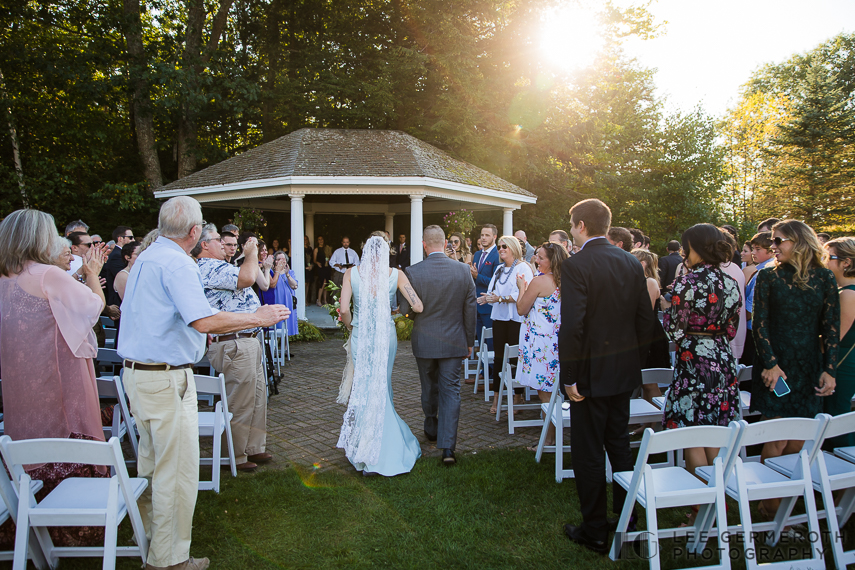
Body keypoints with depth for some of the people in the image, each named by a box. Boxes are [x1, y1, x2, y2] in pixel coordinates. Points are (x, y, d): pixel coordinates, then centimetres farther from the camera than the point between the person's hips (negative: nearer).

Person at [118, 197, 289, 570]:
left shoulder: (145, 257, 12)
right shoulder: (177, 263, -18)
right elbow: (205, 320, -28)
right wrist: (258, 318, -17)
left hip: (137, 372, 10)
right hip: (167, 378, -10)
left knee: (153, 461, 23)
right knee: (177, 470, 0)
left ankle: (149, 535, 39)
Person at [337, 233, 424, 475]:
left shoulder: (352, 273, -5)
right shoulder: (396, 275, -5)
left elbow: (344, 310, -12)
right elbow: (418, 307, -9)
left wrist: (351, 326, 8)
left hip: (361, 335, 0)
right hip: (386, 336, 1)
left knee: (365, 387, 12)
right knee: (382, 387, 17)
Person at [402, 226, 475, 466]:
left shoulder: (413, 272, -13)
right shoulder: (464, 270, -6)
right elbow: (470, 309, -1)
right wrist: (470, 341, 10)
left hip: (425, 342, 0)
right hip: (454, 342, 1)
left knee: (429, 389, 19)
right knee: (451, 391, 4)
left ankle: (432, 430, 39)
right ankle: (447, 446, -2)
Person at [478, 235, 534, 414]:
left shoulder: (523, 268, -5)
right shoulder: (499, 269, 19)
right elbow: (493, 292, 17)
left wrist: (501, 298, -21)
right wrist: (487, 297, -5)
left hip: (516, 318, -7)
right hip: (499, 317, 7)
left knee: (515, 358, -4)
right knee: (498, 357, 7)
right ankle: (496, 397, 12)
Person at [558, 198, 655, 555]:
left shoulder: (576, 266, -17)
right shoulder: (631, 263, 4)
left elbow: (572, 327, -22)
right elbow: (646, 320, 6)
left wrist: (569, 378, -15)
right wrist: (631, 354, 16)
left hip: (591, 372, -7)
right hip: (625, 370, 7)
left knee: (588, 452, 6)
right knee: (619, 444, 20)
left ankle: (595, 532, 18)